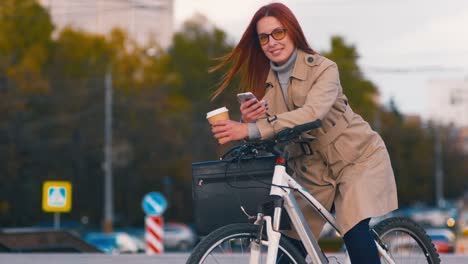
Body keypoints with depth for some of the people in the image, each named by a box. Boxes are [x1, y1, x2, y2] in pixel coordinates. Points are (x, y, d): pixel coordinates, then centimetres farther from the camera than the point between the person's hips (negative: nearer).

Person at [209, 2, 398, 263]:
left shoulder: (323, 69, -17)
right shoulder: (264, 80, 0)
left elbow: (312, 114, -35)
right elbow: (269, 130, -4)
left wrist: (253, 130, -44)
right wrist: (249, 120, -29)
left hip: (356, 158, -5)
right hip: (313, 170, 5)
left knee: (357, 233, -25)